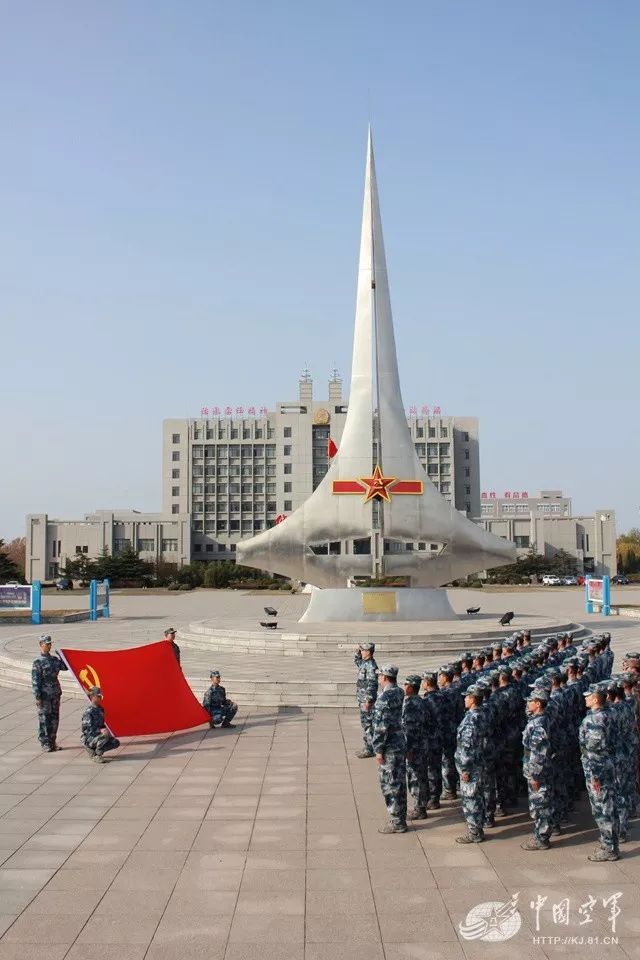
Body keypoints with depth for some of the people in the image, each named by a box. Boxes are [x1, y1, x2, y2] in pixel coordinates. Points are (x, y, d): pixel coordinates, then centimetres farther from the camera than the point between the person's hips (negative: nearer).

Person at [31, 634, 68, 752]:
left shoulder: (54, 659, 9)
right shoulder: (38, 662, -10)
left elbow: (65, 667, 15)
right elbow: (35, 681, -12)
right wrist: (37, 697, -16)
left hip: (55, 694, 6)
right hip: (44, 695, -6)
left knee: (54, 719, 11)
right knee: (44, 720, 0)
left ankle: (52, 741, 21)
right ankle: (45, 743, 8)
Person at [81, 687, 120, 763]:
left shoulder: (100, 709, 10)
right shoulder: (89, 711, -18)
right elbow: (87, 729, -24)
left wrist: (105, 729, -1)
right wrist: (100, 730, -33)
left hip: (98, 736, 9)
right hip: (89, 738, -9)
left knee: (116, 743, -2)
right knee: (105, 735, -34)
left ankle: (94, 749, 9)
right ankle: (96, 755, -14)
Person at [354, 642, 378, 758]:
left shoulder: (371, 666, -20)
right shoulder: (365, 663, 10)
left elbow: (372, 685, -23)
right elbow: (357, 662, 33)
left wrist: (368, 701, -25)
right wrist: (357, 653, 15)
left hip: (367, 700, -10)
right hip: (362, 699, 10)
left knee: (367, 724, -4)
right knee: (365, 723, 15)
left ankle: (369, 750, 1)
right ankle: (367, 747, 23)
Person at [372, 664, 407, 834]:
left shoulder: (385, 697, -21)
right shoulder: (399, 693, 6)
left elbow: (382, 726, -21)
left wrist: (379, 750, -17)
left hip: (389, 748, -9)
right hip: (400, 743, 9)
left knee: (390, 785, 0)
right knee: (399, 783, 16)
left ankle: (396, 823, 5)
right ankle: (400, 818, 26)